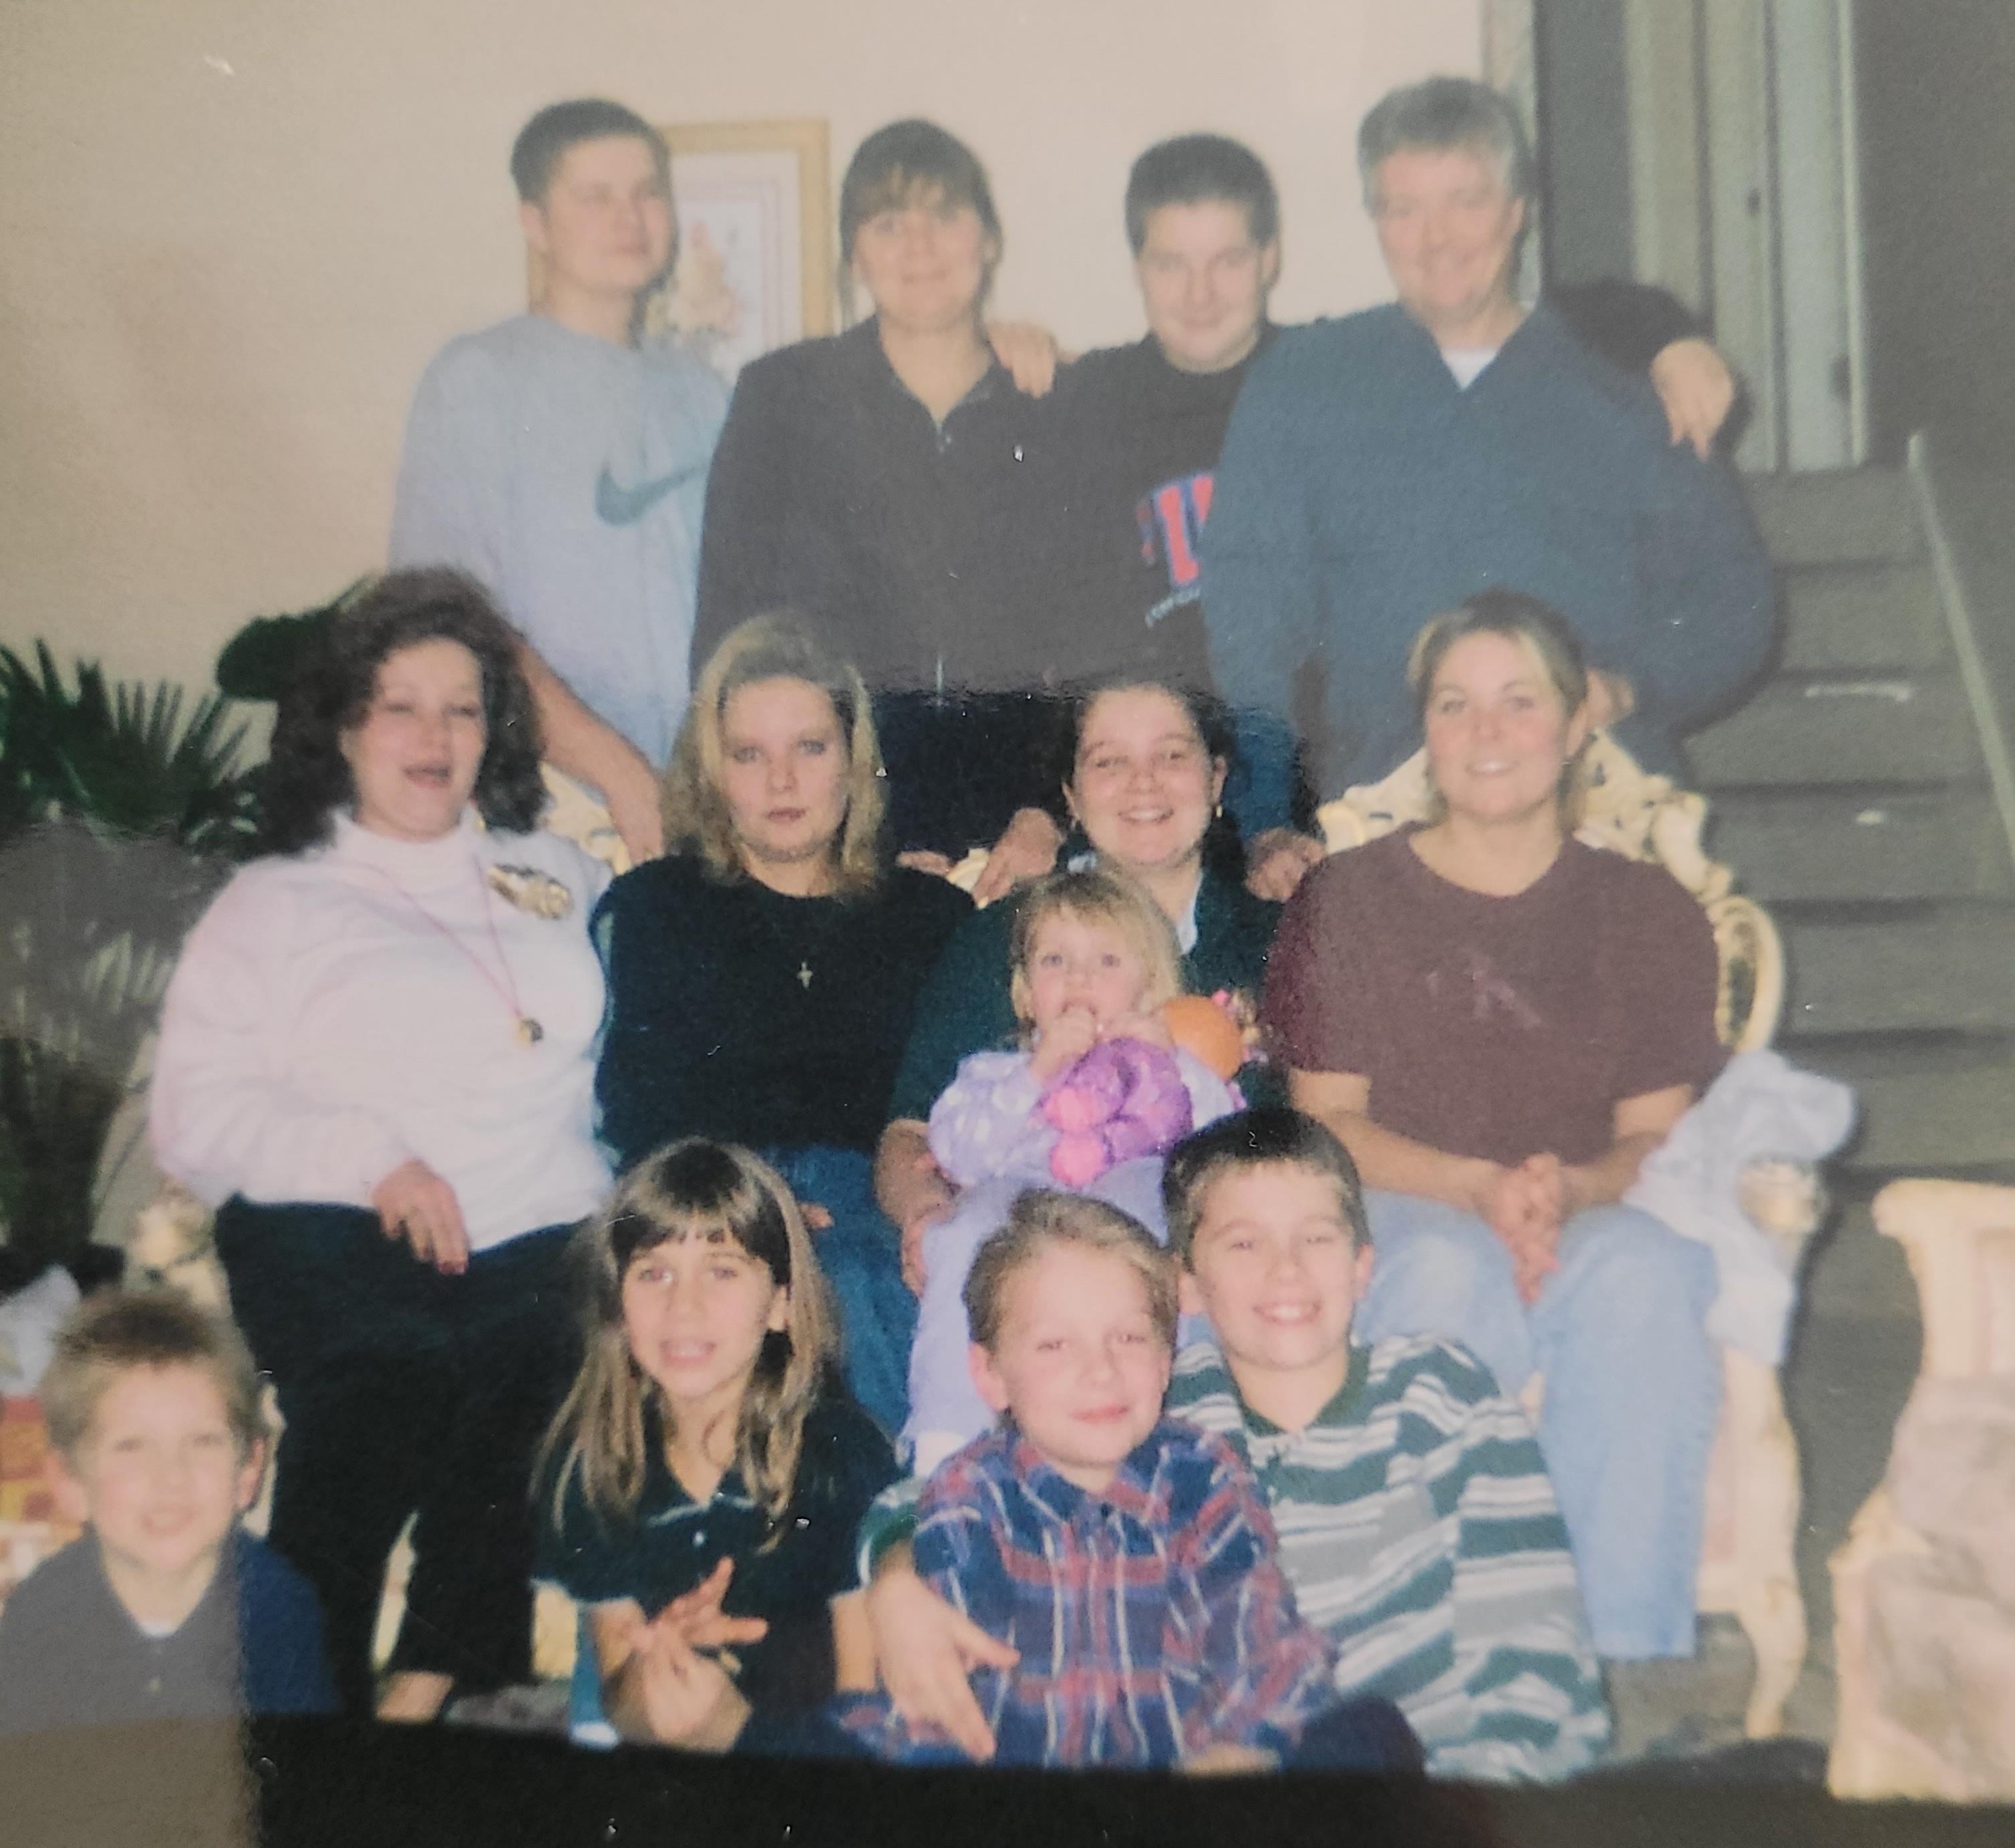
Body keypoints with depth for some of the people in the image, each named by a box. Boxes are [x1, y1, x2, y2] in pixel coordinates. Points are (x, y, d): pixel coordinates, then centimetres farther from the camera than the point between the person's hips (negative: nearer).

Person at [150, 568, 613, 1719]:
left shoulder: (558, 876, 28)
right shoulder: (275, 904, 18)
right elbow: (194, 1117, 6)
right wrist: (371, 1158, -8)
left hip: (544, 1235, 2)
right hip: (339, 1239, -1)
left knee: (529, 1371, -33)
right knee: (381, 1384, -35)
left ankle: (419, 1695, -29)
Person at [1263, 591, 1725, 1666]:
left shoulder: (1649, 915, 13)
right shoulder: (1347, 901, 8)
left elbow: (1661, 1134, 7)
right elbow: (1327, 1121, 2)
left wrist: (1571, 1189, -17)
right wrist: (1482, 1188, -15)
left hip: (1596, 1222, 2)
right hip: (1398, 1223, -1)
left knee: (1641, 1271, -33)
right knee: (1447, 1268, -36)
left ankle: (1629, 1650, -28)